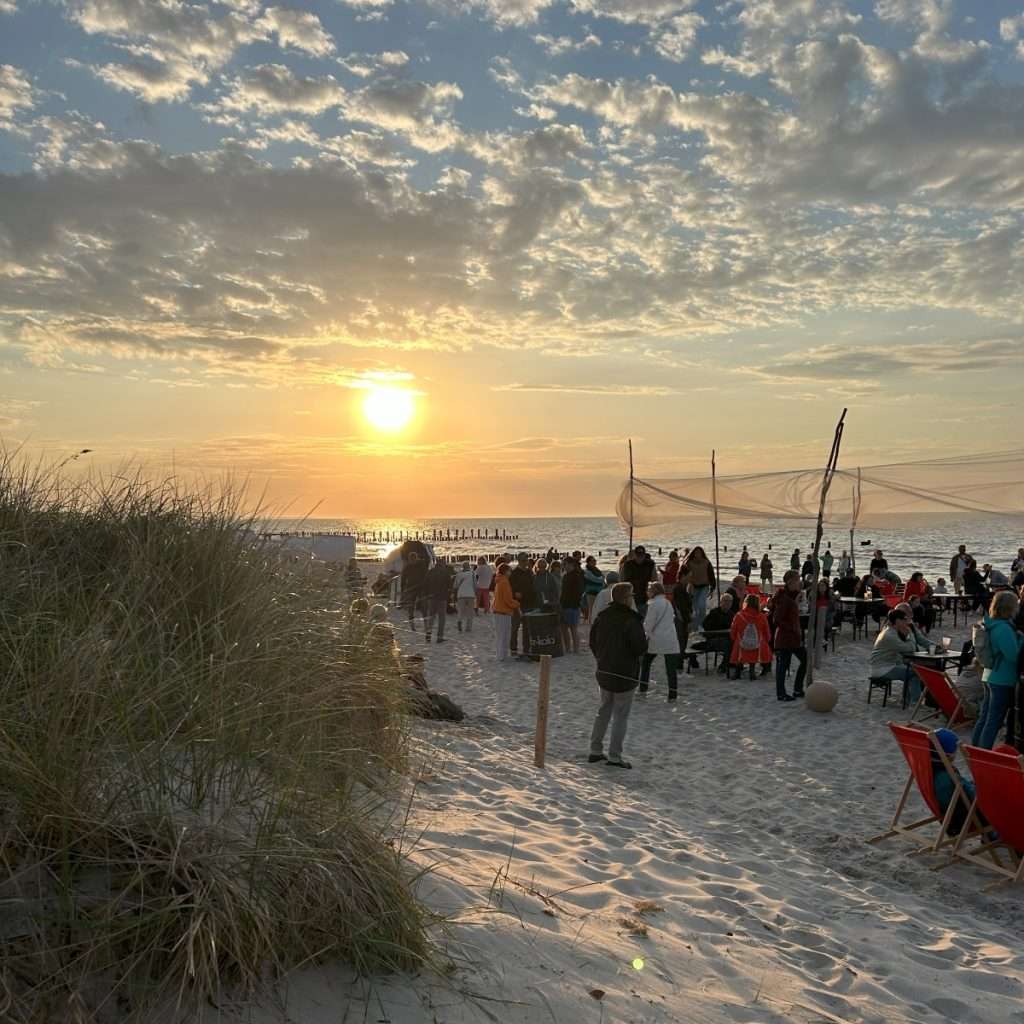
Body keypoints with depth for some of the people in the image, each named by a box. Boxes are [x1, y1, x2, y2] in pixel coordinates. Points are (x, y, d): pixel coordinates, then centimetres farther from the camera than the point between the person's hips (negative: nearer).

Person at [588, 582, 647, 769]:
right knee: (620, 715, 3)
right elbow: (641, 648, -20)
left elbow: (593, 642, 9)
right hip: (625, 675, -6)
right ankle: (614, 756, 5)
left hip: (603, 672, 7)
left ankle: (595, 750, 22)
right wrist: (646, 640, 1)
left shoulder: (602, 617, 2)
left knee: (603, 711, 19)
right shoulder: (631, 620, -20)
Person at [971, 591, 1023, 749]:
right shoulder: (1004, 628, -22)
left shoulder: (992, 624, 7)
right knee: (994, 721, -1)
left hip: (991, 676, 9)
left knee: (984, 716, 17)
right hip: (1003, 680, -9)